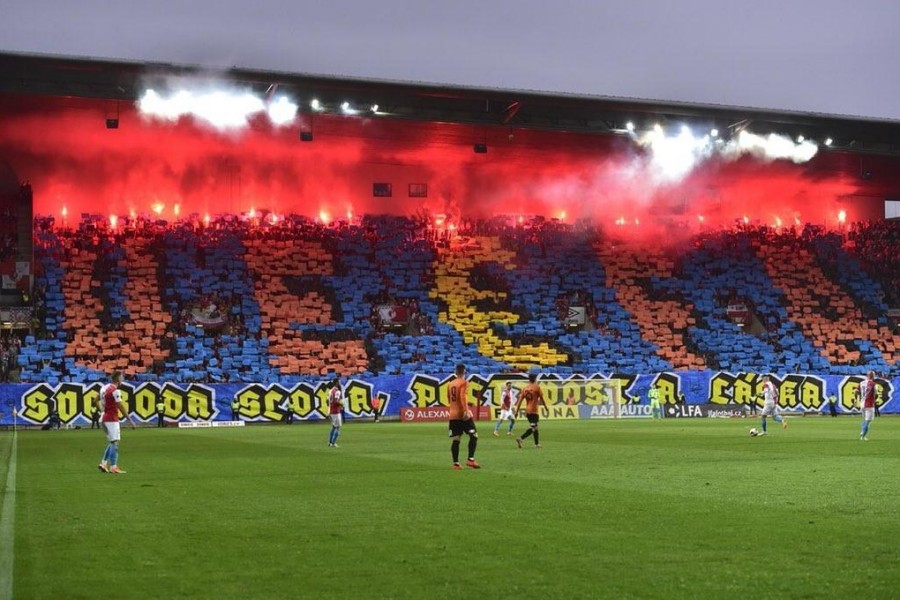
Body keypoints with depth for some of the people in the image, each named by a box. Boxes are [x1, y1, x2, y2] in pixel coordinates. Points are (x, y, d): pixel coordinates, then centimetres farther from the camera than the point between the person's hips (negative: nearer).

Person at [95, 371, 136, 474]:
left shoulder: (104, 388, 10)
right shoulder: (115, 391, -16)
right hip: (111, 419, -9)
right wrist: (130, 420, -14)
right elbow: (121, 407, -17)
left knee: (112, 442, 16)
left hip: (104, 418, 9)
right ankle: (113, 467, -8)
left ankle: (103, 463, 11)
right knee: (115, 442, -6)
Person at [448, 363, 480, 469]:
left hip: (453, 415, 7)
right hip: (463, 415, -6)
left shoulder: (450, 384, 14)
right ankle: (470, 460, -10)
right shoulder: (464, 383, -6)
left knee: (455, 439, 6)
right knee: (474, 435, 0)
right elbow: (463, 397, -20)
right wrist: (466, 410, -27)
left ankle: (456, 463, 4)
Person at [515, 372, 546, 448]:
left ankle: (537, 444, 24)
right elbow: (541, 399, -2)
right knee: (533, 428, -10)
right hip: (534, 411, -6)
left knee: (534, 427, 18)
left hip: (527, 411, 6)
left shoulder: (525, 389, 8)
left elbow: (520, 401, 4)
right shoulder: (537, 387, -5)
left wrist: (516, 411, 4)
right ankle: (520, 438, -28)